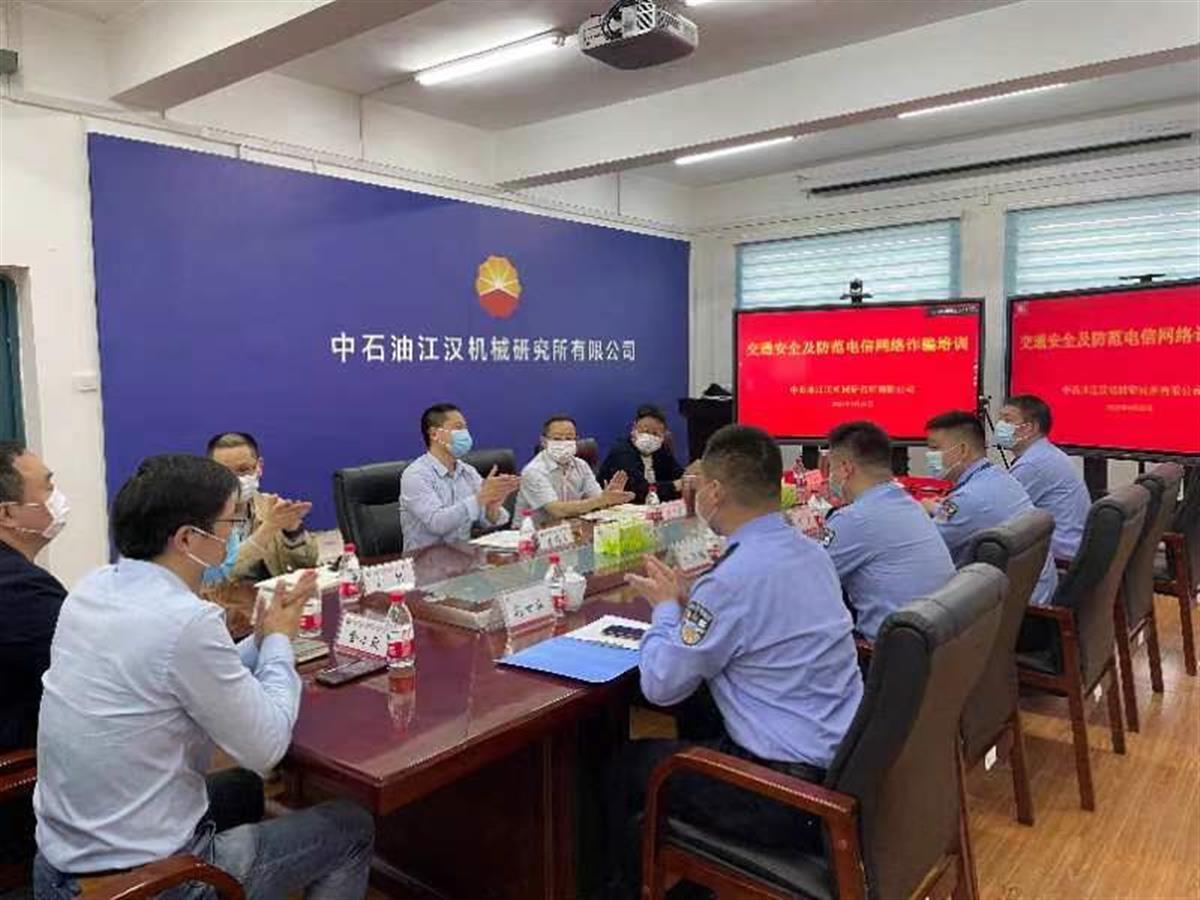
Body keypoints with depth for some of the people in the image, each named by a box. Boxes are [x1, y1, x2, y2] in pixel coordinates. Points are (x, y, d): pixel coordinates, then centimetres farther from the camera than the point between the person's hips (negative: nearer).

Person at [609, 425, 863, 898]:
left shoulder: (734, 575, -24)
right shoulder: (809, 550, 2)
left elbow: (660, 685, -15)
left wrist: (665, 606, 0)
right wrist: (685, 601, 7)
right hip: (844, 767, 8)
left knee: (630, 765, 11)